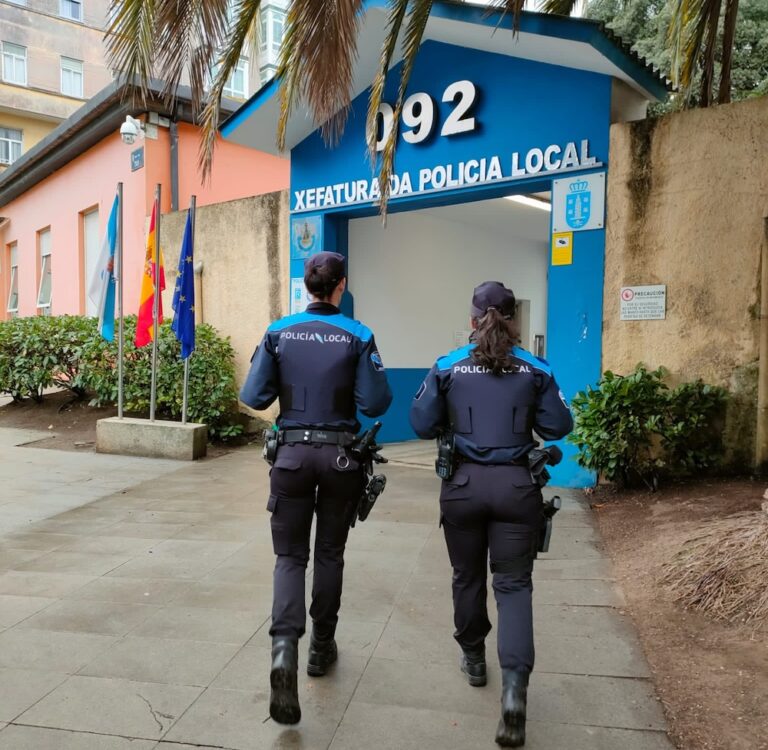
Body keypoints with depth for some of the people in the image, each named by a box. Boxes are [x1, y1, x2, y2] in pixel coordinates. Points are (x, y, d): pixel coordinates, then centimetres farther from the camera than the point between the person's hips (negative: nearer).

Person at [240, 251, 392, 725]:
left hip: (292, 453, 1)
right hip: (340, 455, 0)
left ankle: (285, 646, -12)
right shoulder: (357, 336, -7)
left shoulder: (279, 333, -2)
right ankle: (322, 646, 31)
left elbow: (254, 398, -2)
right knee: (330, 553, 17)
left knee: (291, 555, 9)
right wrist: (372, 386, 10)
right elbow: (375, 404, -10)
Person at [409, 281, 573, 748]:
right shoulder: (536, 370, -2)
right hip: (516, 486, 0)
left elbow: (422, 425, -1)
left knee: (468, 577, 19)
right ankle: (515, 683, -8)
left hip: (463, 483, 1)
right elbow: (559, 428, 0)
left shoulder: (447, 367, -3)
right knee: (514, 583, 6)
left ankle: (474, 661, 36)